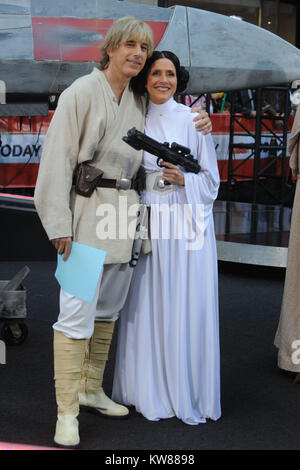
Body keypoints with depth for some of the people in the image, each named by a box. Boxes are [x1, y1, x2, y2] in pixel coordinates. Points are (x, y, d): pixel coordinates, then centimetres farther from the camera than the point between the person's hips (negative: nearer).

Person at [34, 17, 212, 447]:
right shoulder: (81, 92, -5)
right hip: (87, 213, -7)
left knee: (109, 308, 13)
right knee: (77, 312, -10)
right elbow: (58, 158, -9)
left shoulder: (139, 102, 14)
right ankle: (67, 411, -2)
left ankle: (91, 391, 27)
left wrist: (194, 125, 13)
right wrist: (60, 224, -16)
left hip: (125, 212, 7)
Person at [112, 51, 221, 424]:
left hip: (187, 222, -3)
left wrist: (183, 179, -16)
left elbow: (211, 180, 2)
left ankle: (188, 393, 13)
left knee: (186, 307, 0)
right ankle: (151, 391, 20)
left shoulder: (193, 120, 0)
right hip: (148, 222, 3)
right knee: (148, 306, 6)